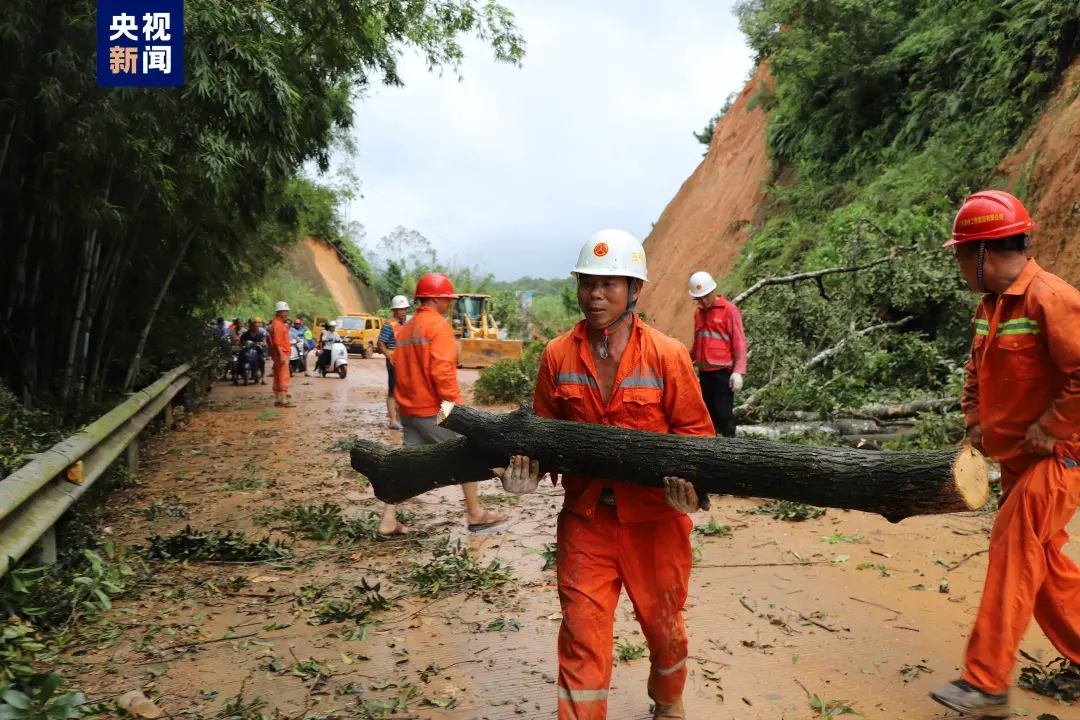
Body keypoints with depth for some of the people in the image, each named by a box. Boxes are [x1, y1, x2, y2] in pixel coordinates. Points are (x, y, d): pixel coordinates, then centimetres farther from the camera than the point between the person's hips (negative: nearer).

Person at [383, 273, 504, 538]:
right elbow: (442, 370, -21)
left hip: (408, 409, 8)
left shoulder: (405, 329, 14)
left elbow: (401, 369, 17)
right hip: (434, 410, -8)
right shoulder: (438, 325, -12)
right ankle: (475, 514, 16)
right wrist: (456, 404, -18)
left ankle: (388, 520, 8)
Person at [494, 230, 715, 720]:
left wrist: (686, 476, -24)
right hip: (585, 518, 1)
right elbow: (544, 429, 6)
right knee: (582, 632, 3)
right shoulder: (558, 355, -3)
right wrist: (528, 470, -13)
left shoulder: (666, 354, -10)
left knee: (662, 622, 19)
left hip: (653, 516, 0)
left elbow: (695, 429, -6)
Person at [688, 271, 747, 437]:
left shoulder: (729, 310, -5)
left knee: (723, 413, -7)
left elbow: (739, 343, -8)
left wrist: (738, 371, -15)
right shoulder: (698, 312, 13)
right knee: (708, 412, 11)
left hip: (723, 371, -6)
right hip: (704, 372, 6)